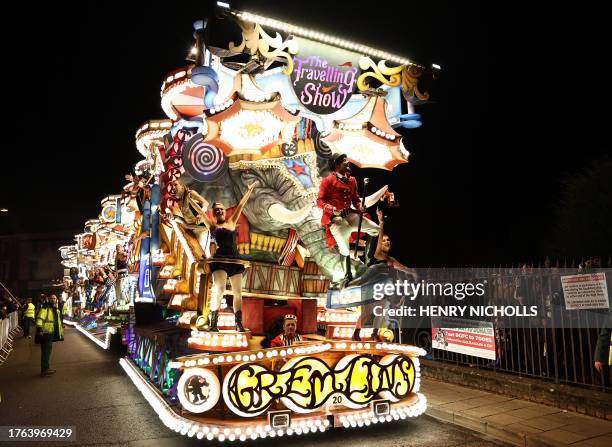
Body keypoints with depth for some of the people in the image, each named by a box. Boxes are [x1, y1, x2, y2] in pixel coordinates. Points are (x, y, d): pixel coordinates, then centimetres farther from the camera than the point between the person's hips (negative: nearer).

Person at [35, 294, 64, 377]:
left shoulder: (56, 309, 18)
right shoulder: (45, 307, -11)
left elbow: (58, 321, 28)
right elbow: (40, 318, -22)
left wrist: (60, 332, 30)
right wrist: (39, 328, -31)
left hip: (51, 333, 10)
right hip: (45, 333, -10)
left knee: (48, 351, 17)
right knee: (45, 352, -8)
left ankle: (46, 368, 27)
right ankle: (44, 371, -4)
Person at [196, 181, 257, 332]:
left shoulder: (231, 223, 18)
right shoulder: (212, 225, 9)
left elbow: (241, 206, 21)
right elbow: (201, 212, -1)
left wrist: (249, 191, 24)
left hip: (235, 260, 5)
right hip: (220, 259, -5)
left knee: (238, 292, 4)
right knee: (219, 288, -19)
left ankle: (239, 324, 8)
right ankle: (213, 323, -19)